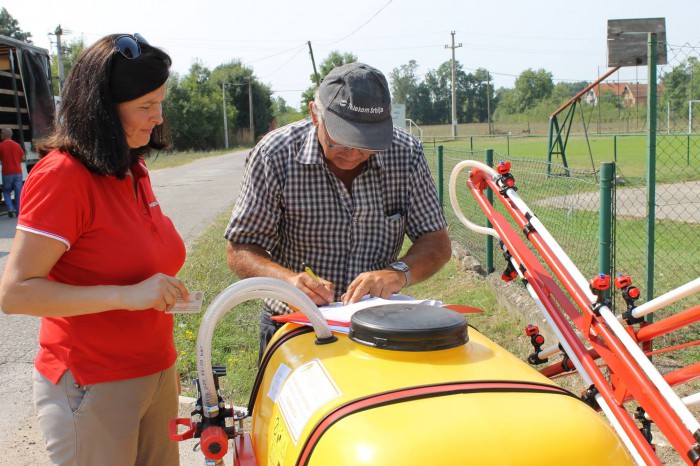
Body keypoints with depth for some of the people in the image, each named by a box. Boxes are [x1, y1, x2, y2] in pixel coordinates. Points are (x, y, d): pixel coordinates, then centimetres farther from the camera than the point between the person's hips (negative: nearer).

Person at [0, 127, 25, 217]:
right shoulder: (17, 145, 3)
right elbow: (23, 158, 8)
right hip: (18, 172, 2)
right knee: (18, 193, 6)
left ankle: (10, 208, -4)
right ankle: (18, 211, 6)